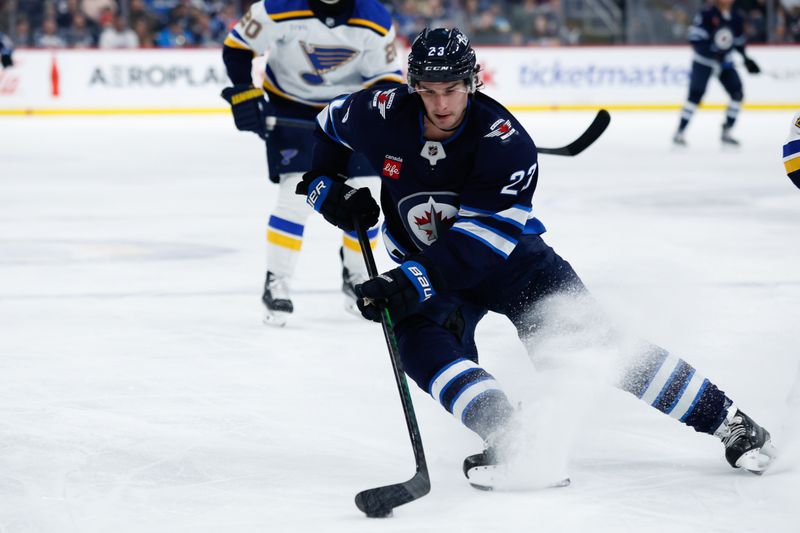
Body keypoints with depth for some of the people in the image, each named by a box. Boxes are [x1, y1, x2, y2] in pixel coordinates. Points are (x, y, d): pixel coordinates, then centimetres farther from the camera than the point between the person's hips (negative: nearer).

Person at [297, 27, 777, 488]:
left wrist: (410, 283, -43)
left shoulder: (506, 143, -28)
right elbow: (327, 130, 6)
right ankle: (511, 440, -37)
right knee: (419, 338, -29)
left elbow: (476, 245, -33)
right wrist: (325, 188, -11)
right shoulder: (382, 116, -17)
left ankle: (728, 421, -4)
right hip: (429, 269, 3)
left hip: (509, 255, -3)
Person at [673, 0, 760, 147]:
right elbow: (694, 37, -20)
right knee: (695, 95, -14)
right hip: (703, 61, -6)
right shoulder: (707, 14, -16)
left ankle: (726, 132, 8)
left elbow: (739, 40, 18)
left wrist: (745, 58, 11)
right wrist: (709, 50, -30)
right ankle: (679, 132, -5)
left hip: (725, 62, 6)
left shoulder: (736, 18, 3)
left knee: (737, 94, -4)